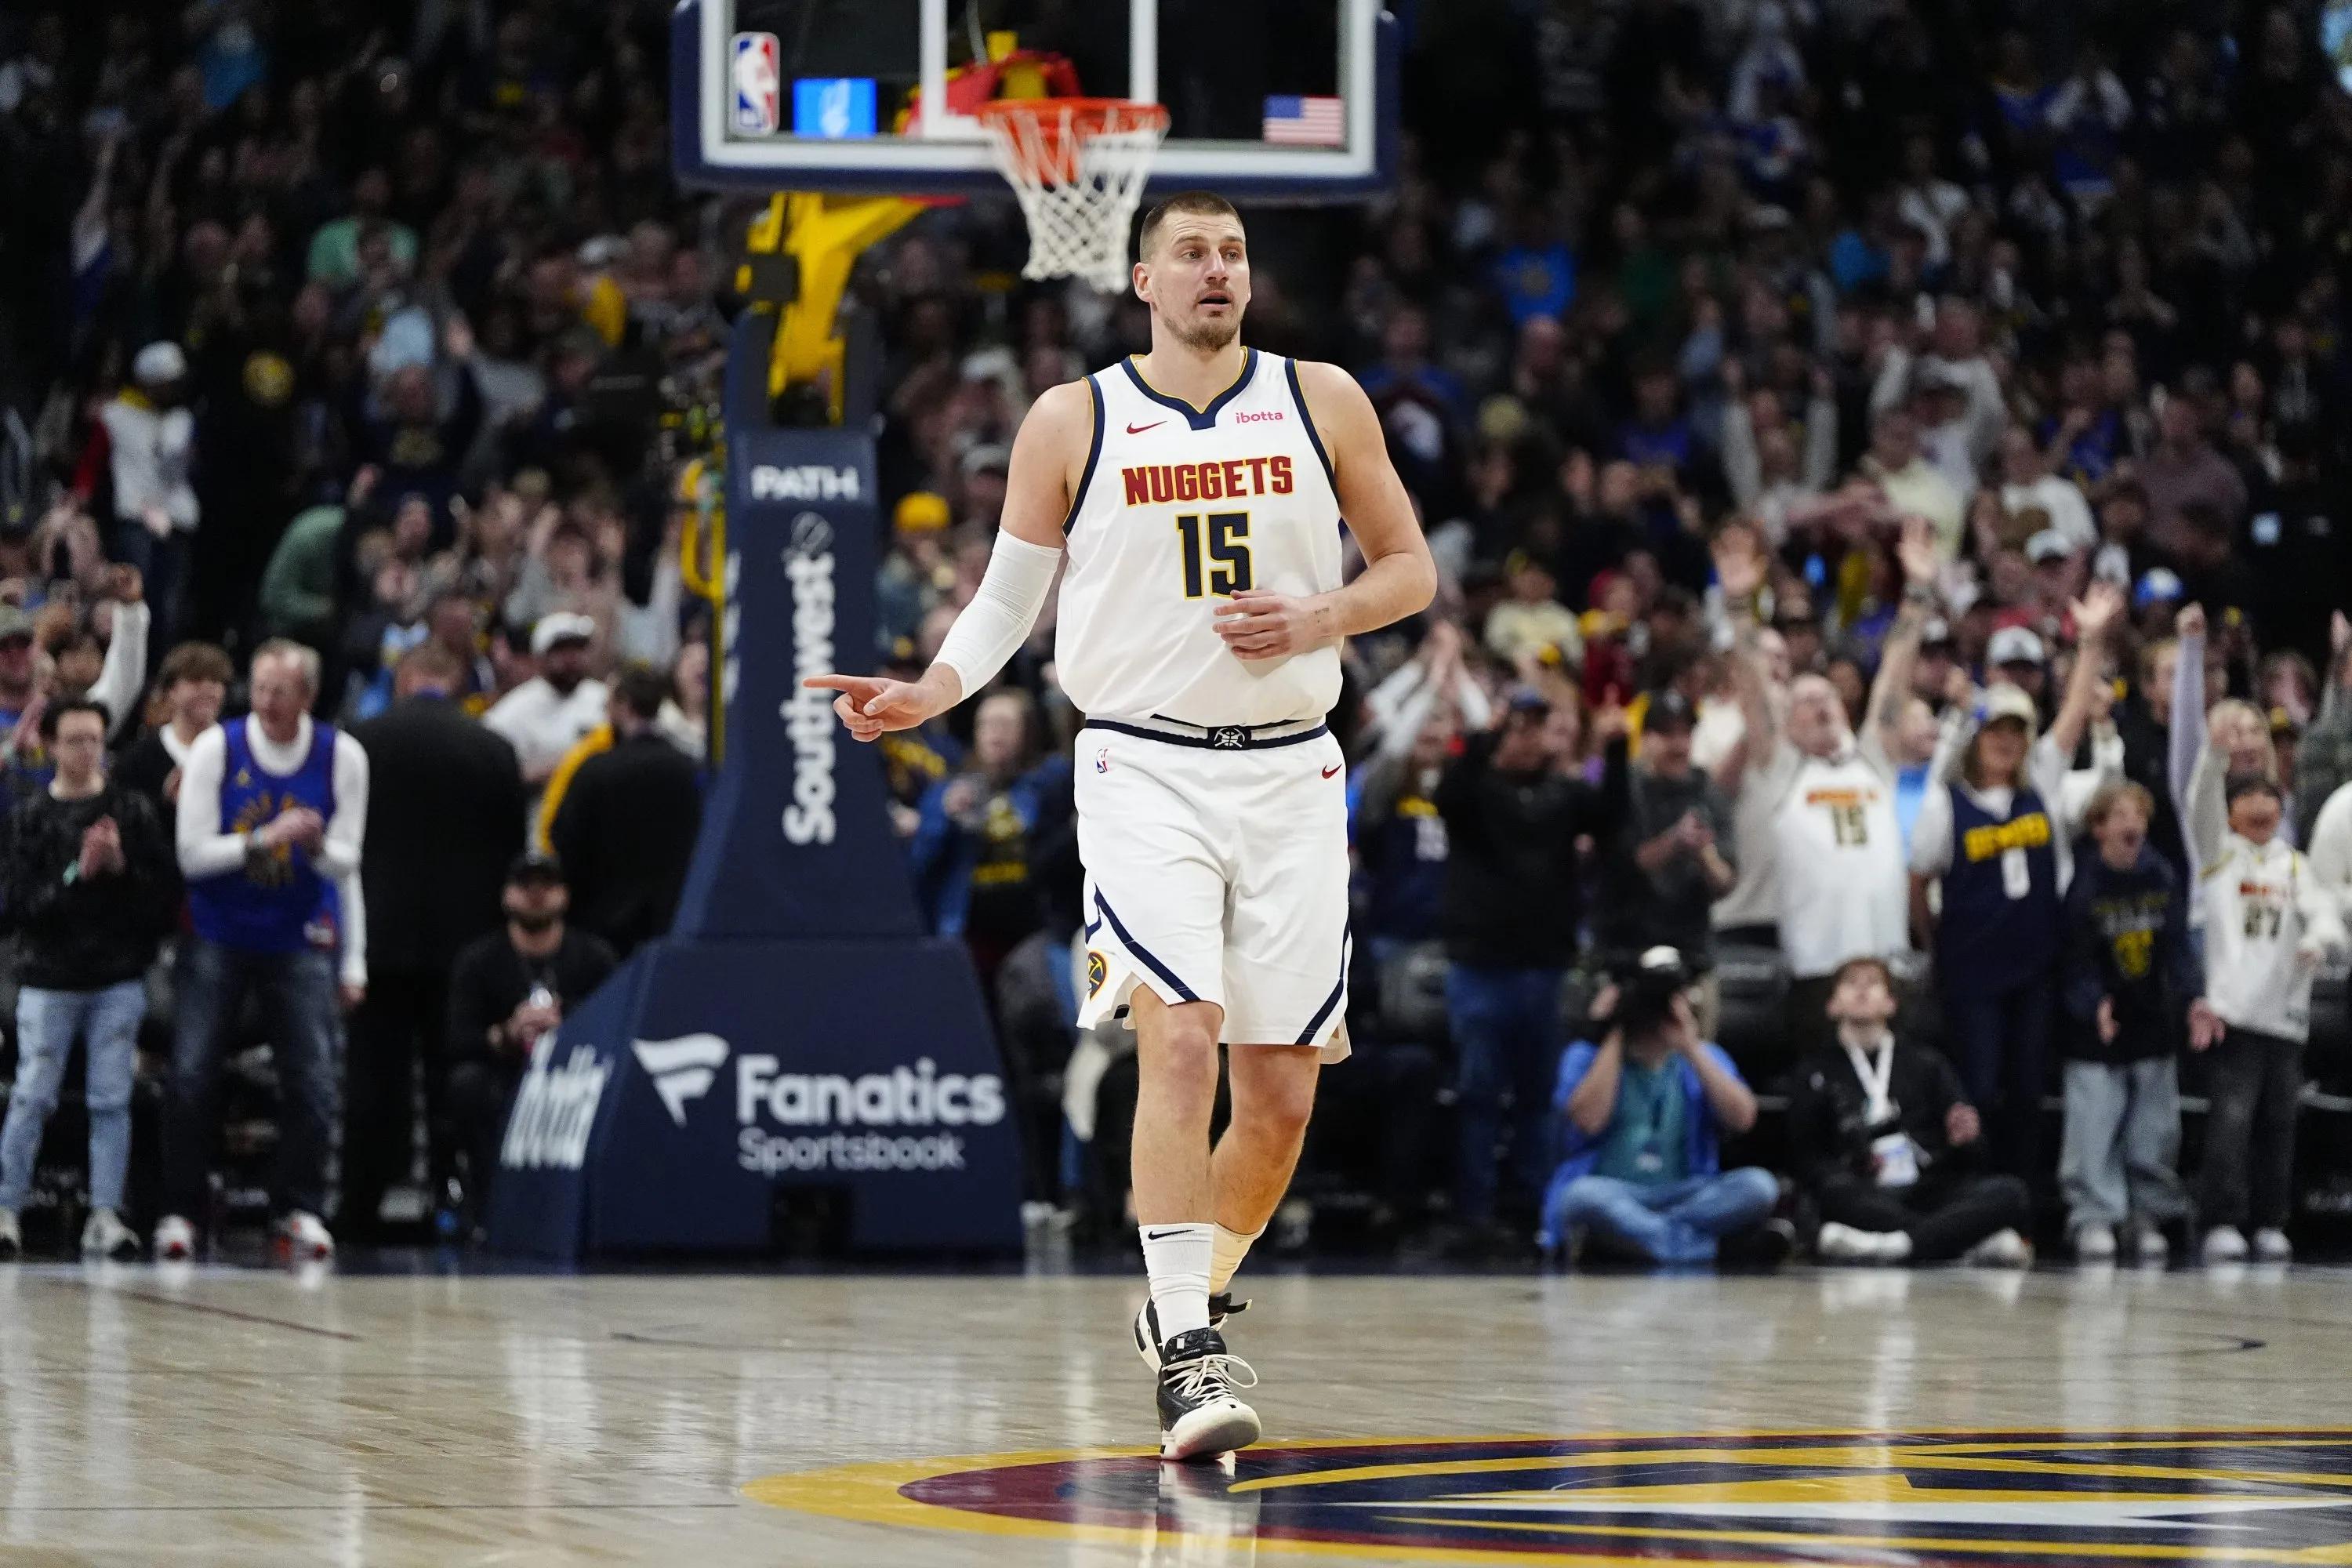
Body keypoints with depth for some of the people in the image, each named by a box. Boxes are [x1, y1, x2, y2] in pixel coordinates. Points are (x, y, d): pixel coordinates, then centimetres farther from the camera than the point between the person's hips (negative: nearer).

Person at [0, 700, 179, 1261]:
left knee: (112, 1101, 1)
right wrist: (78, 873, -17)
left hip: (119, 980, 1)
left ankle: (106, 1216, 4)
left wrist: (123, 867, -14)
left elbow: (169, 890, 1)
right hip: (49, 979, -1)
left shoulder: (132, 809, 3)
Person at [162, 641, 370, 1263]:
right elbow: (193, 854, -10)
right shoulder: (216, 748, -8)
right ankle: (179, 1211, 0)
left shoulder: (341, 757, -4)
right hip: (219, 934, -1)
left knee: (312, 1082, -7)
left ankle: (300, 1211, 1)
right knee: (190, 1076, -8)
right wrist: (266, 839, -23)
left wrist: (318, 846, -22)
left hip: (301, 938, 1)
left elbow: (347, 861, 1)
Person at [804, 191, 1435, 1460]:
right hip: (1146, 768, -2)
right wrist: (926, 695, -8)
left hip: (1289, 772, 3)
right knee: (1180, 1038, -21)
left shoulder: (1320, 404, 6)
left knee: (1282, 1095, 3)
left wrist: (1314, 620, -7)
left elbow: (1409, 569, 12)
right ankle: (1186, 1356, -21)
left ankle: (1194, 1302, 28)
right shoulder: (1073, 423, 3)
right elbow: (1007, 598, 9)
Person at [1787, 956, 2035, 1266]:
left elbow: (1963, 1160, 16)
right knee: (1836, 1190, -37)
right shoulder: (1817, 1071, 20)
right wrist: (1857, 1163, -10)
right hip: (1867, 1199, -2)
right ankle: (1977, 1243, -42)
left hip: (1930, 1190, 2)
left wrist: (1964, 1138, -9)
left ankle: (1893, 1246, -44)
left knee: (2011, 1193, -27)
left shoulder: (1925, 1063, 23)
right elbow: (1806, 1159, 11)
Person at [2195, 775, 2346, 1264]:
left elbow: (2324, 912, 3)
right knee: (2231, 1116, -13)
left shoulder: (2293, 866, 16)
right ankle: (2222, 1224, -14)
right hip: (2232, 1010, -4)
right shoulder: (2217, 856, 7)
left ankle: (2270, 1223, 17)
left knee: (2277, 1123, 8)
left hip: (2285, 1014, 4)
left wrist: (2318, 939, -19)